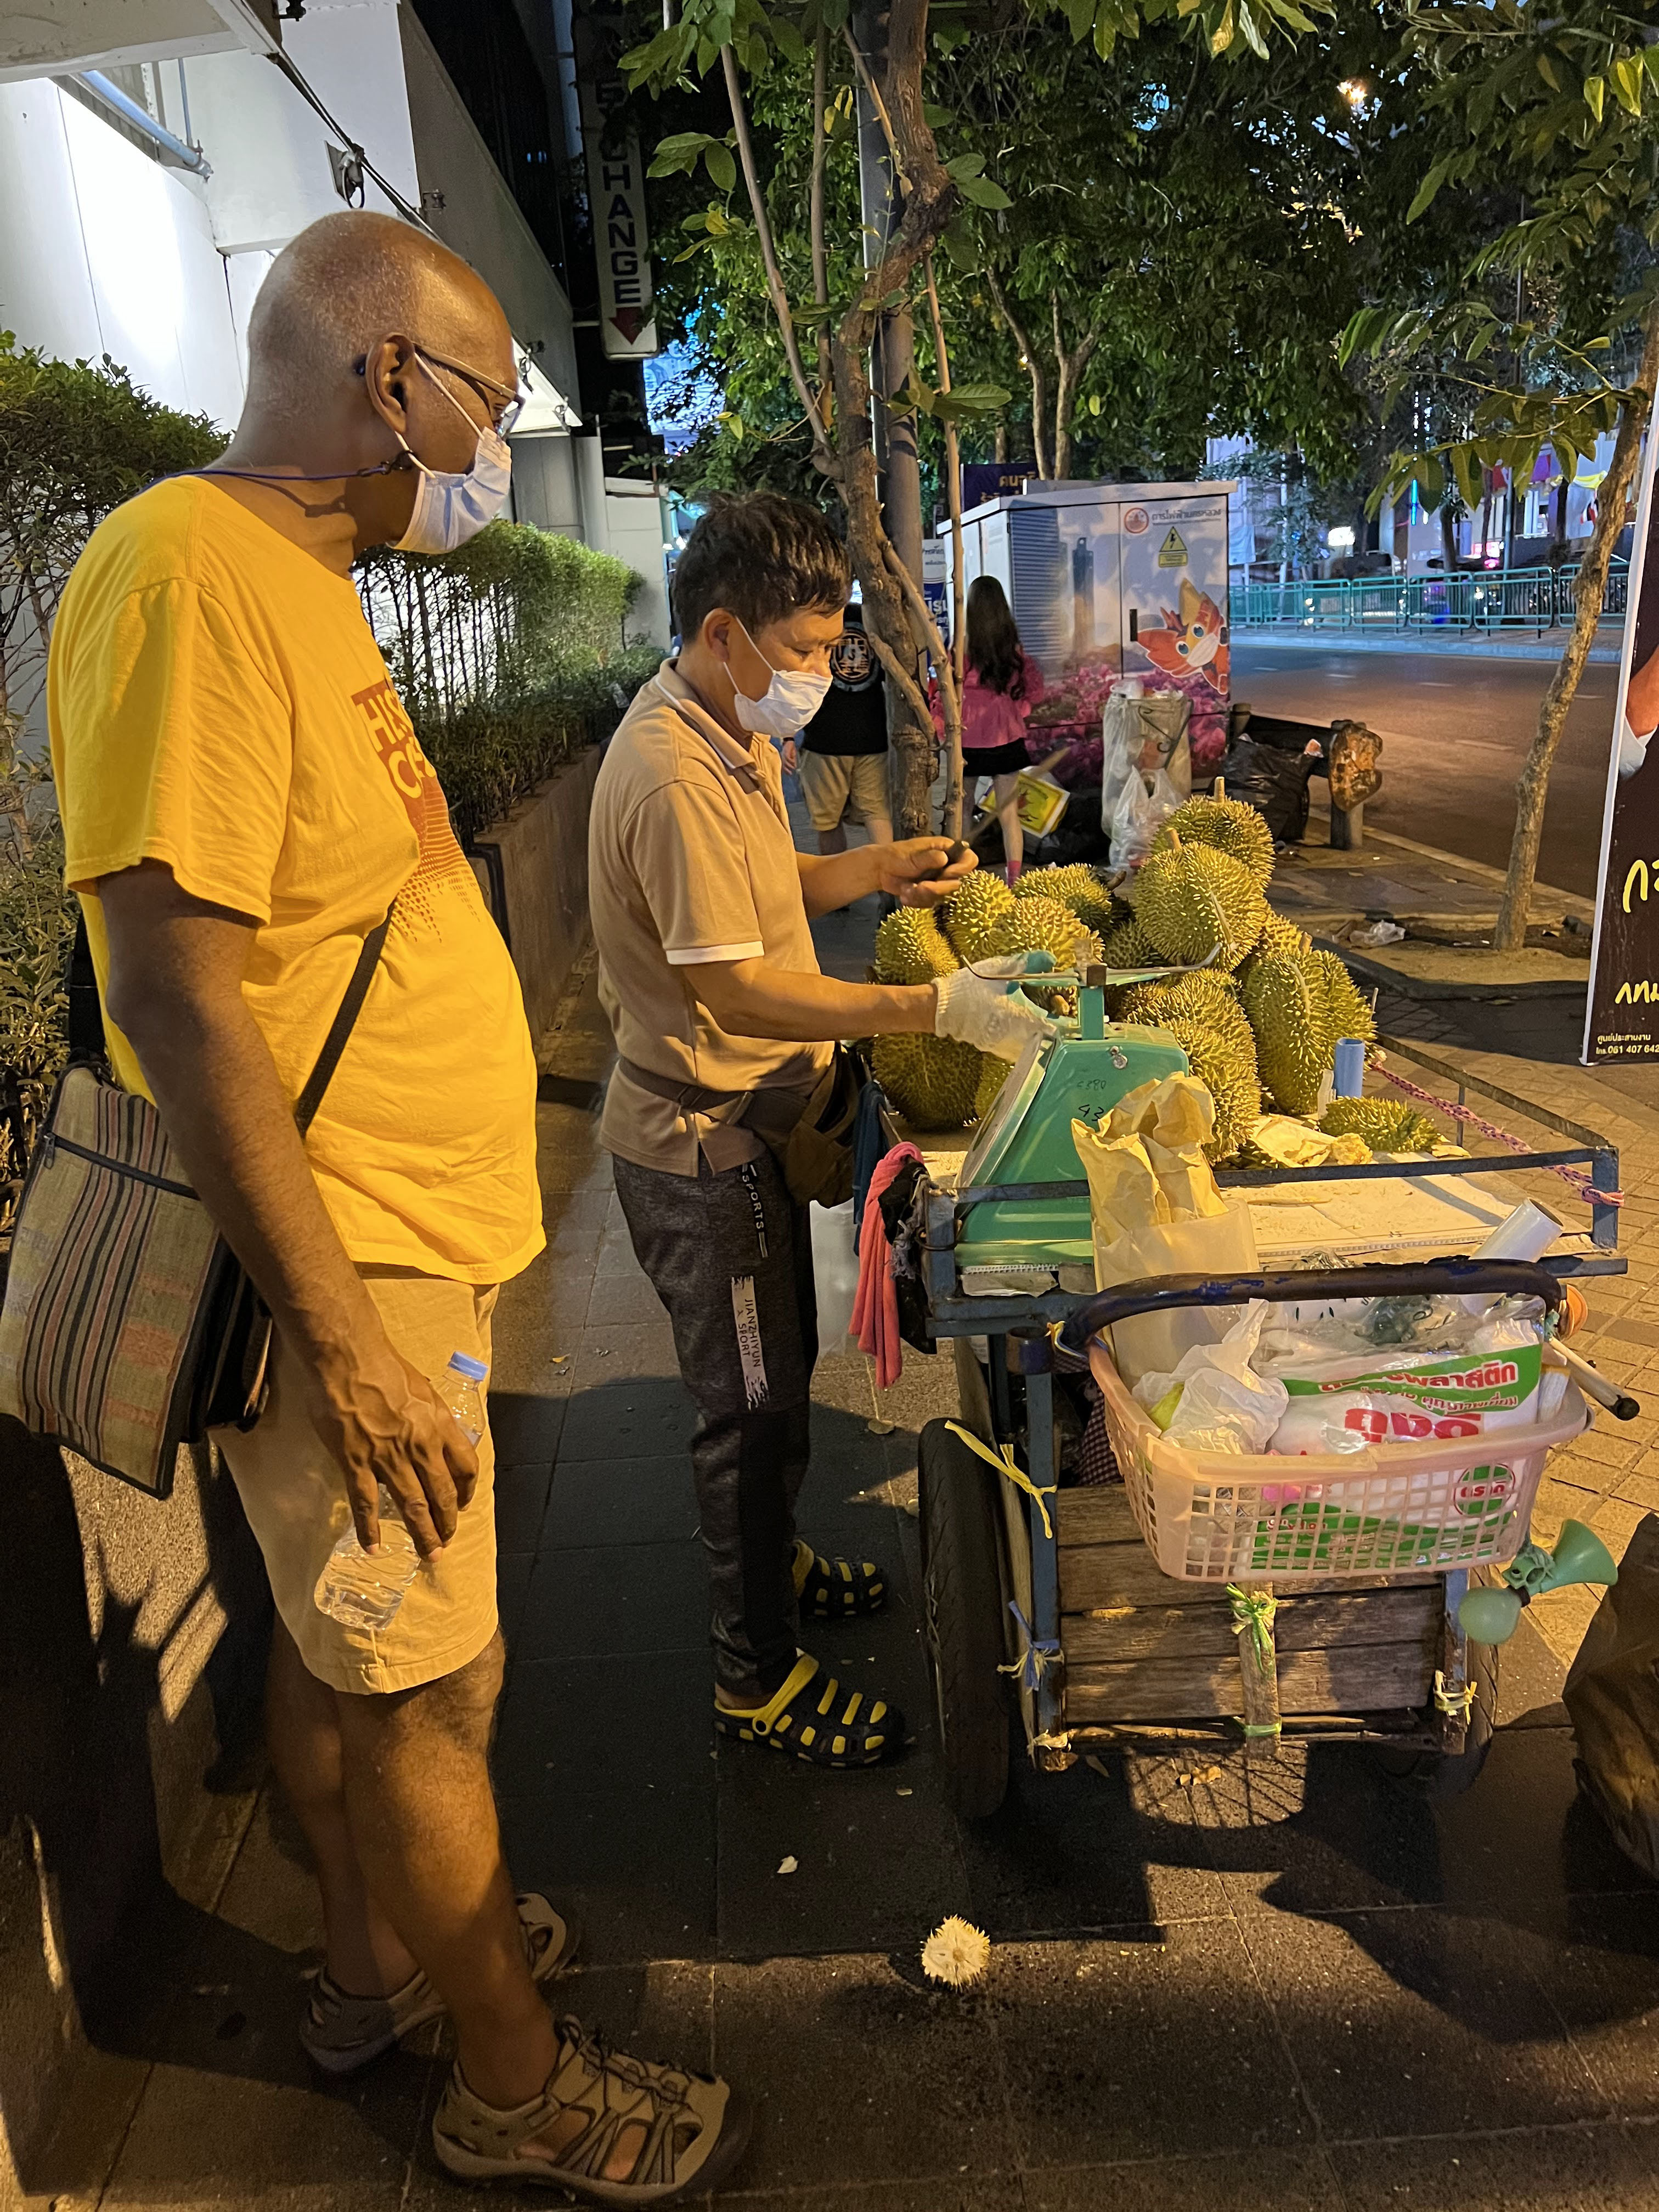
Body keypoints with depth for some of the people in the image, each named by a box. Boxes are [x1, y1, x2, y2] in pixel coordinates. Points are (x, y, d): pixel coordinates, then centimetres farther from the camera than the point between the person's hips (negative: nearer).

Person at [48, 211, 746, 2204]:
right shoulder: (189, 571, -19)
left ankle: (380, 1957, 45)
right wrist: (342, 1338, -24)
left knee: (339, 1642, 23)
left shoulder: (292, 580, 13)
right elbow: (175, 987, -25)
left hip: (387, 1247, 10)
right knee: (428, 1692, 7)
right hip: (341, 1278, -10)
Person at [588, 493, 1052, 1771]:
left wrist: (876, 870, 0)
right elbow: (733, 987, -29)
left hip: (748, 1119, 10)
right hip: (702, 1138, -10)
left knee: (780, 1368, 24)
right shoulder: (674, 775, -26)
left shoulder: (736, 735, 7)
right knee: (751, 1403, 4)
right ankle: (757, 1677, 22)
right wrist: (936, 1009, -31)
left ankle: (772, 1561, 47)